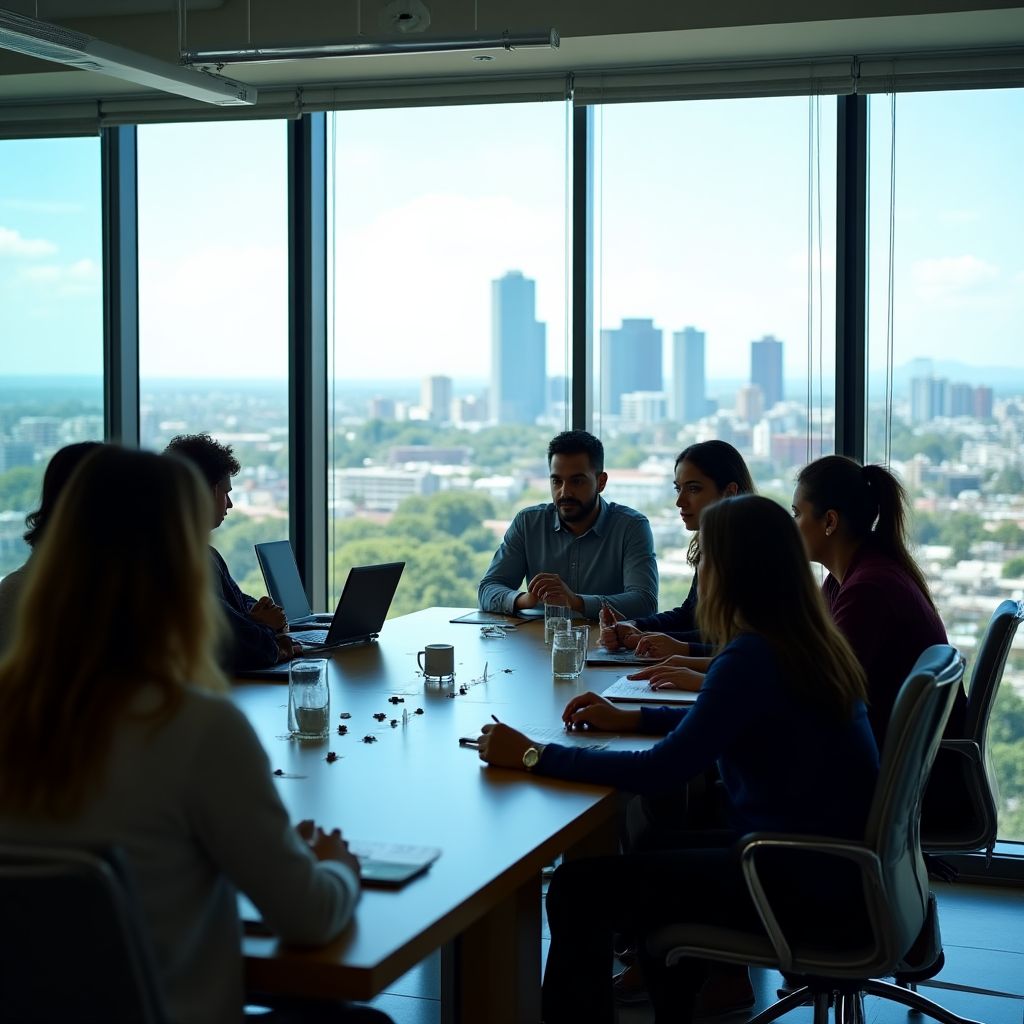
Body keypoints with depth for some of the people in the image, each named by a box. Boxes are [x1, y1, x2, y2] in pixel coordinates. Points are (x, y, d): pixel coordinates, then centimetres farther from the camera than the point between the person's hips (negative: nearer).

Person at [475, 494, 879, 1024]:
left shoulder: (753, 657, -22)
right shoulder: (804, 642, 6)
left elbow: (660, 770, -24)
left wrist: (534, 756, -17)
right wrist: (630, 718, 19)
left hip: (803, 886, -10)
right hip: (827, 860, 10)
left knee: (579, 888, -9)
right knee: (655, 856, 30)